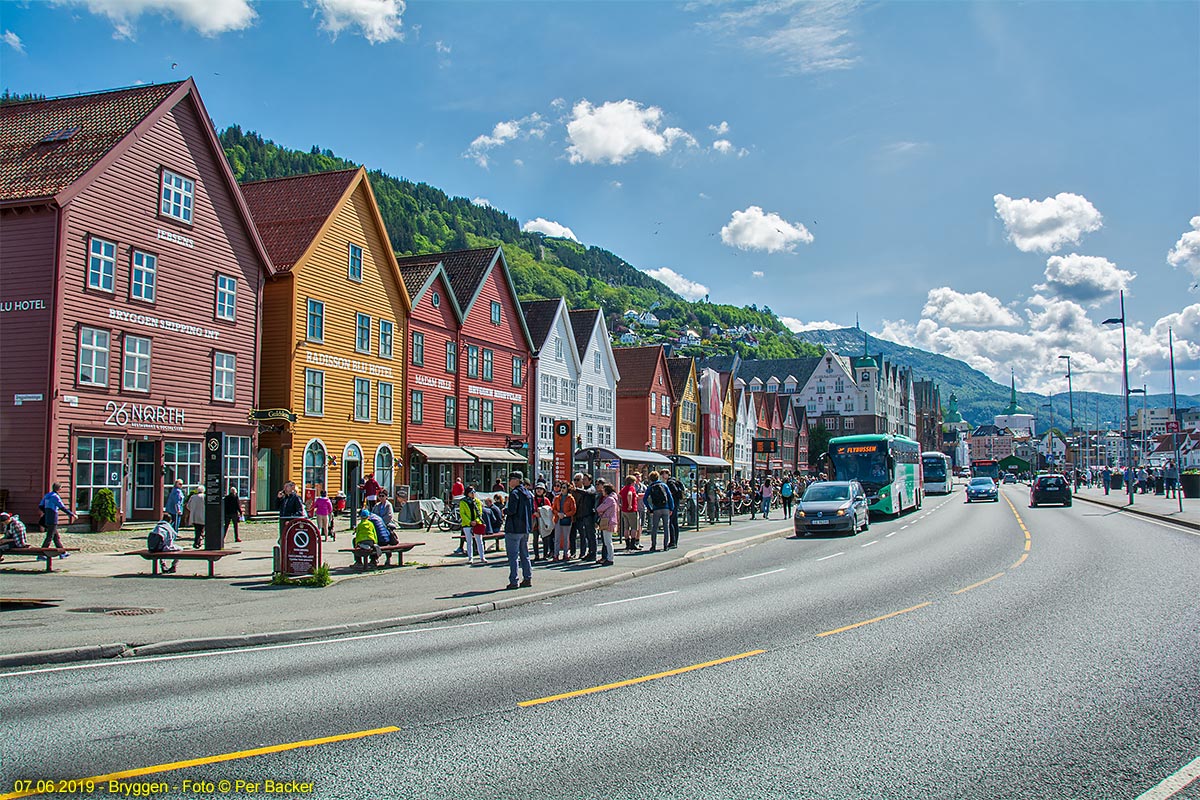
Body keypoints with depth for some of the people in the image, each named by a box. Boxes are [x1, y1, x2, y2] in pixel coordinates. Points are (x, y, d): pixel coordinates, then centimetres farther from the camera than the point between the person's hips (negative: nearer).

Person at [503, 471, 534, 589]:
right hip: (526, 528, 8)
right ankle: (527, 578, 16)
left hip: (514, 528, -8)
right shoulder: (528, 493, 11)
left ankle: (513, 582, -4)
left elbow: (511, 510, -21)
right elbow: (532, 510, 13)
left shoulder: (514, 493, -14)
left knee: (513, 555, -4)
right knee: (524, 555, 15)